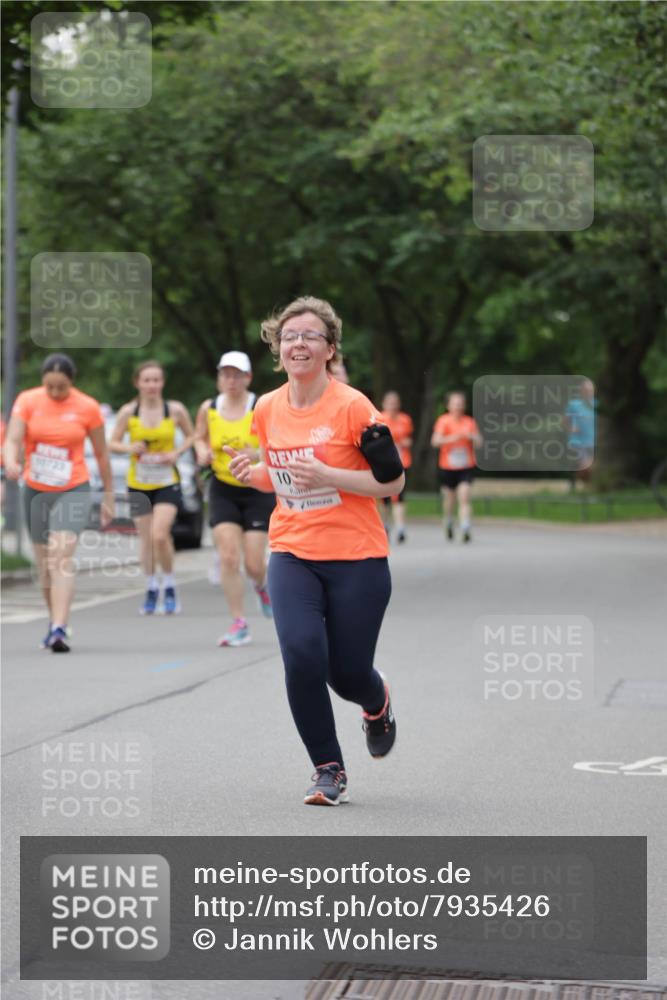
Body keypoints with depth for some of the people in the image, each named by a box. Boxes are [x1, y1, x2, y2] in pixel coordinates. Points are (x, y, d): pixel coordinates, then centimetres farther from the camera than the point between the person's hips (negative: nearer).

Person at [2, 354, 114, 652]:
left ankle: (59, 630, -26)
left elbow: (101, 454, 4)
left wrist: (109, 496, 8)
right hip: (35, 492, 3)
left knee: (61, 558, -19)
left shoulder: (87, 408, -5)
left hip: (73, 492, -3)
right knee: (44, 563, 11)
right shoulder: (27, 401, -3)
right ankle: (55, 621, 30)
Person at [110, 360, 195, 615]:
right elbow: (113, 443, 4)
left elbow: (191, 436, 10)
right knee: (145, 539, 8)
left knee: (160, 534, -18)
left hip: (167, 482, -2)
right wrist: (129, 448, -17)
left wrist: (177, 453, -8)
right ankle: (151, 588, 27)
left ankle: (169, 586, 0)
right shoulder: (128, 412, -3)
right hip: (138, 483, 2)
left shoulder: (175, 410, -4)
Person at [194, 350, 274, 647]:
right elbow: (200, 438, 19)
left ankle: (262, 586, 34)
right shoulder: (208, 409, 1)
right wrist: (202, 452, -3)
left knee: (254, 563, -5)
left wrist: (258, 453, -26)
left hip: (257, 490, -2)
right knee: (228, 557, -10)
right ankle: (239, 624, -3)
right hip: (223, 491, 2)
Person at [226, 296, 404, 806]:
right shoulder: (267, 409, 5)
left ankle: (378, 705, 42)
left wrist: (326, 475, -22)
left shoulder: (352, 406, -12)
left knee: (348, 673, 2)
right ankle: (329, 771, 0)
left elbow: (393, 480, -11)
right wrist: (255, 474, -1)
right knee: (302, 656, -17)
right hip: (293, 556, 3)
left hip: (357, 559, -3)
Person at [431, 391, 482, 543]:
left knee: (464, 497, -16)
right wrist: (453, 438, -29)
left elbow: (479, 443, 0)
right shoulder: (443, 421, -3)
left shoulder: (470, 422, 3)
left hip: (466, 467, 0)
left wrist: (471, 436, -22)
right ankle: (448, 523, 39)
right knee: (449, 499, 10)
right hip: (447, 467, 0)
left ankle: (466, 529, -22)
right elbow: (435, 441, -14)